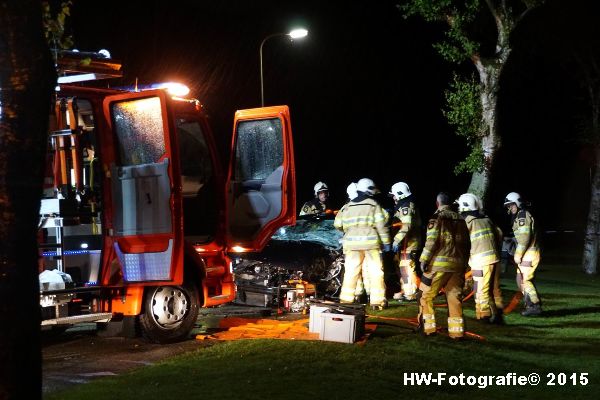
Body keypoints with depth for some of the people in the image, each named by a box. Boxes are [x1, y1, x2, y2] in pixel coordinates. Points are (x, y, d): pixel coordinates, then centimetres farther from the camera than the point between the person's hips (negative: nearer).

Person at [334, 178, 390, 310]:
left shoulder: (347, 207, 12)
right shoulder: (374, 205, 1)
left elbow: (337, 224, 12)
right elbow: (381, 225, -4)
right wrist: (386, 242, -1)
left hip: (352, 242, 3)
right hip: (371, 241, -3)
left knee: (351, 271, 8)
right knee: (375, 271, 3)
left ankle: (345, 299, 8)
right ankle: (377, 301, 1)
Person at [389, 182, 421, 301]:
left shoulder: (406, 206, -15)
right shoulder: (403, 206, 19)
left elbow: (406, 225, -24)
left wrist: (397, 240, -24)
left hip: (408, 242, -11)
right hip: (406, 243, 11)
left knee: (407, 267, -9)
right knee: (404, 267, 16)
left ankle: (411, 293, -6)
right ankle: (405, 290, 24)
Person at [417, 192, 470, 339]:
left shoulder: (437, 218, -3)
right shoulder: (460, 219, 15)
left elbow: (432, 241, -13)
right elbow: (466, 243, 18)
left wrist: (424, 260, -9)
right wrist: (463, 263, 24)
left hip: (439, 264, -5)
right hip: (457, 264, 5)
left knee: (426, 294, 7)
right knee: (454, 297, 8)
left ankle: (428, 327, 5)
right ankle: (456, 331, 6)